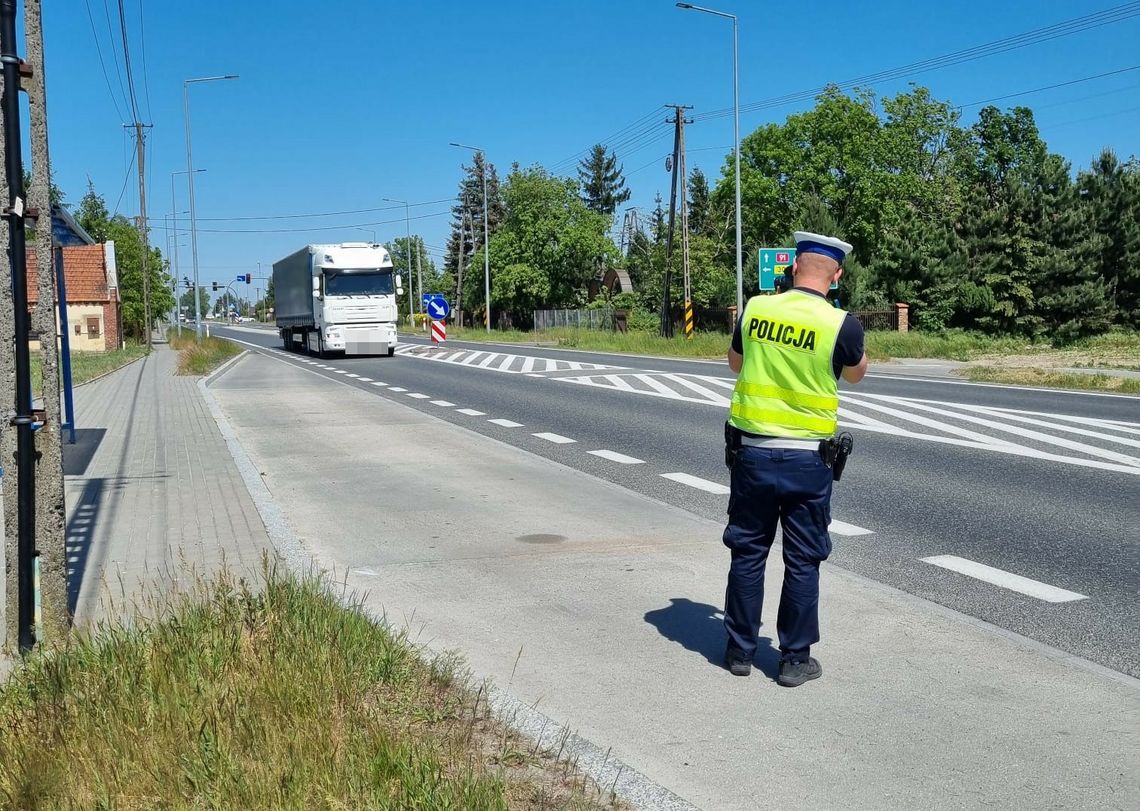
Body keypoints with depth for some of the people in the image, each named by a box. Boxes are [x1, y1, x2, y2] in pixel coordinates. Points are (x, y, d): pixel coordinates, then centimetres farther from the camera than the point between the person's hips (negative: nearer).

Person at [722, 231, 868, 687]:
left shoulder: (755, 309, -3)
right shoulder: (841, 325, -12)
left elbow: (735, 363, 16)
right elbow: (855, 374, 11)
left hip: (752, 451, 3)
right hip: (807, 458, -2)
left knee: (748, 552, 14)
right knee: (802, 561, 9)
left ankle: (740, 650, 23)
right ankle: (794, 659, 16)